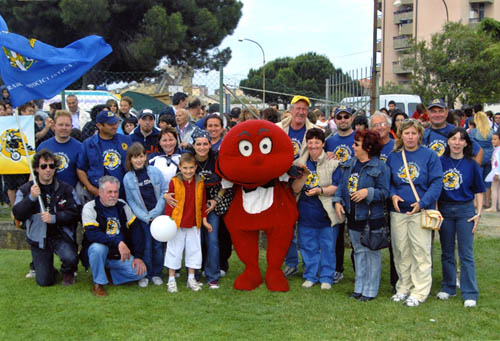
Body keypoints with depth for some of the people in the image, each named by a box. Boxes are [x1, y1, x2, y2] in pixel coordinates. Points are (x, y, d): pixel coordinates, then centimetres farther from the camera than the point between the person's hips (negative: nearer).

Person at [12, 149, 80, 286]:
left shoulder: (65, 189, -1)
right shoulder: (25, 190, 1)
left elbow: (74, 213, -6)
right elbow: (18, 215, -9)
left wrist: (54, 218, -21)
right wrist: (31, 197, -22)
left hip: (61, 235, 0)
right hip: (38, 238, 1)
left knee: (70, 257, -31)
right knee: (44, 282, -5)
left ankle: (68, 272, 7)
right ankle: (45, 269, 33)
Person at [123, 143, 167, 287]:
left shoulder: (155, 171, -3)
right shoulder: (128, 178, -2)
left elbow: (164, 191, -2)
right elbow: (131, 201, 0)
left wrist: (155, 213, -10)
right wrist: (145, 217, -9)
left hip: (159, 215, 1)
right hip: (143, 218, 0)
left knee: (158, 245, 5)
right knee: (146, 246, -2)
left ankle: (156, 274, 18)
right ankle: (145, 275, 12)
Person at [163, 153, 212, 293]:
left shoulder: (200, 183, 0)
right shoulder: (174, 182, -9)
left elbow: (203, 203, 7)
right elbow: (169, 202, -5)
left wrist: (204, 220, 6)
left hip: (194, 224, 3)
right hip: (176, 223, -3)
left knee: (194, 250, 10)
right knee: (174, 250, 6)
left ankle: (191, 278, 23)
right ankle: (171, 279, 17)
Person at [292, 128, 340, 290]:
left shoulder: (332, 163, -4)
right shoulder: (300, 163, 5)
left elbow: (338, 187, -8)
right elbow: (295, 189, 1)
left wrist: (320, 190, -22)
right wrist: (304, 175, -15)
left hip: (326, 214, -3)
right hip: (306, 214, 3)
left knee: (328, 247, 5)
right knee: (308, 246, 11)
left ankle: (326, 278, 18)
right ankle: (310, 276, 25)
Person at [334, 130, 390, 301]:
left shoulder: (380, 167, -11)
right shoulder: (349, 164, 9)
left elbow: (384, 192, -12)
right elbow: (342, 185, 14)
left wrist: (368, 192, -25)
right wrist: (338, 201, 0)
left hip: (372, 218, -6)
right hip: (353, 216, 7)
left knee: (372, 252, 2)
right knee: (359, 251, 15)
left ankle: (370, 290, 11)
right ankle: (359, 287, 24)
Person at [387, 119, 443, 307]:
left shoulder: (429, 155, -2)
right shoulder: (393, 157, 8)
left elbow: (436, 182, -6)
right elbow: (388, 181, 14)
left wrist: (422, 203, -16)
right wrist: (392, 195, -6)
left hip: (421, 211, -3)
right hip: (398, 211, 4)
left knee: (420, 251, -2)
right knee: (400, 252, 9)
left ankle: (419, 292, 6)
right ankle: (403, 288, 22)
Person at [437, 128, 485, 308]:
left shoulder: (471, 165, -3)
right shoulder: (440, 162, 0)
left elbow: (478, 191, 2)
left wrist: (478, 213, -4)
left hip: (465, 210, -2)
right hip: (444, 210, 2)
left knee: (466, 253, -1)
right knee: (447, 252, 12)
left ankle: (470, 294, 5)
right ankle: (448, 287, 25)